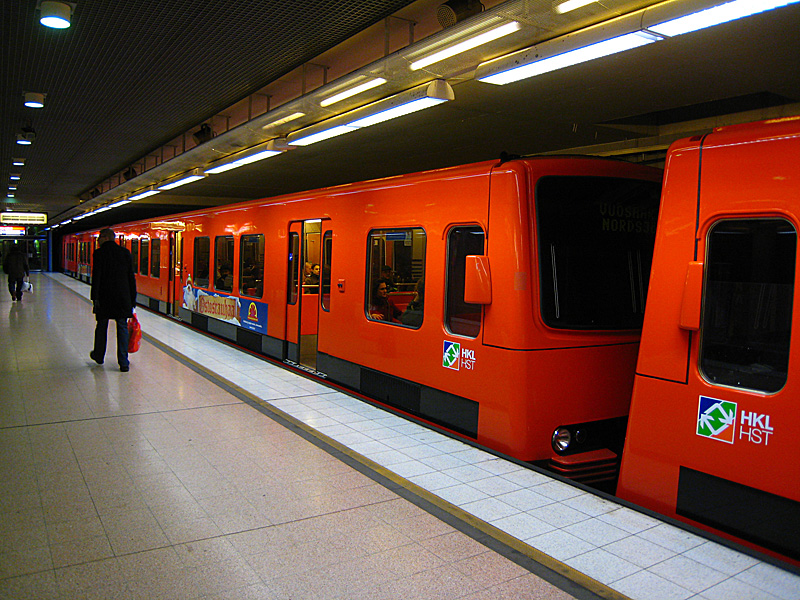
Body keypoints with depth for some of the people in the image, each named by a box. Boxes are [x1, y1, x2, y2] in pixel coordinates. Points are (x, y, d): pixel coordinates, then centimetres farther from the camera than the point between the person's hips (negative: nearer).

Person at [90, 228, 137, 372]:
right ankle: (123, 362, -1)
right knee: (122, 328, 3)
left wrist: (95, 298, -8)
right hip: (123, 297, 2)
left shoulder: (99, 253, -5)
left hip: (105, 297, -2)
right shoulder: (125, 253, 5)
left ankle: (98, 355, 33)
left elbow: (96, 277, -10)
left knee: (101, 326, 15)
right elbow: (131, 277, 6)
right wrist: (132, 298, 10)